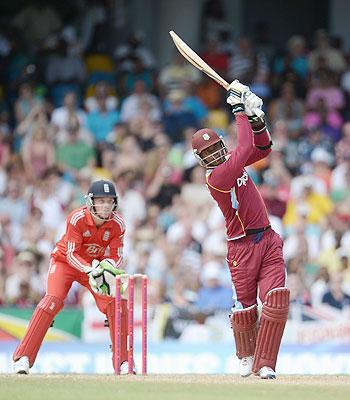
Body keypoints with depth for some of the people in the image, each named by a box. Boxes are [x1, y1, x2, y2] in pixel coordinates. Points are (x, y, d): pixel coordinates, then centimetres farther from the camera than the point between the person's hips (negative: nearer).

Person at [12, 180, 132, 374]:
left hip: (97, 265, 4)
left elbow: (116, 256, -13)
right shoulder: (77, 219, -29)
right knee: (53, 300, -24)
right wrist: (90, 270, -45)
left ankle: (124, 362, 3)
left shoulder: (118, 223, -19)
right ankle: (23, 358, -25)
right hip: (65, 262, -4)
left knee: (117, 303, -12)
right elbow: (71, 254, -28)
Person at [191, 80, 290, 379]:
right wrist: (241, 112, -17)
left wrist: (255, 118, -5)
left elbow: (262, 147, 12)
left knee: (277, 300, -11)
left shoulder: (231, 162, 7)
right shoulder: (216, 178, -17)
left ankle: (265, 364, -7)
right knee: (244, 309, 5)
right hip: (243, 248, -6)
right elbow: (244, 151, -25)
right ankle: (247, 356, 34)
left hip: (269, 241, 6)